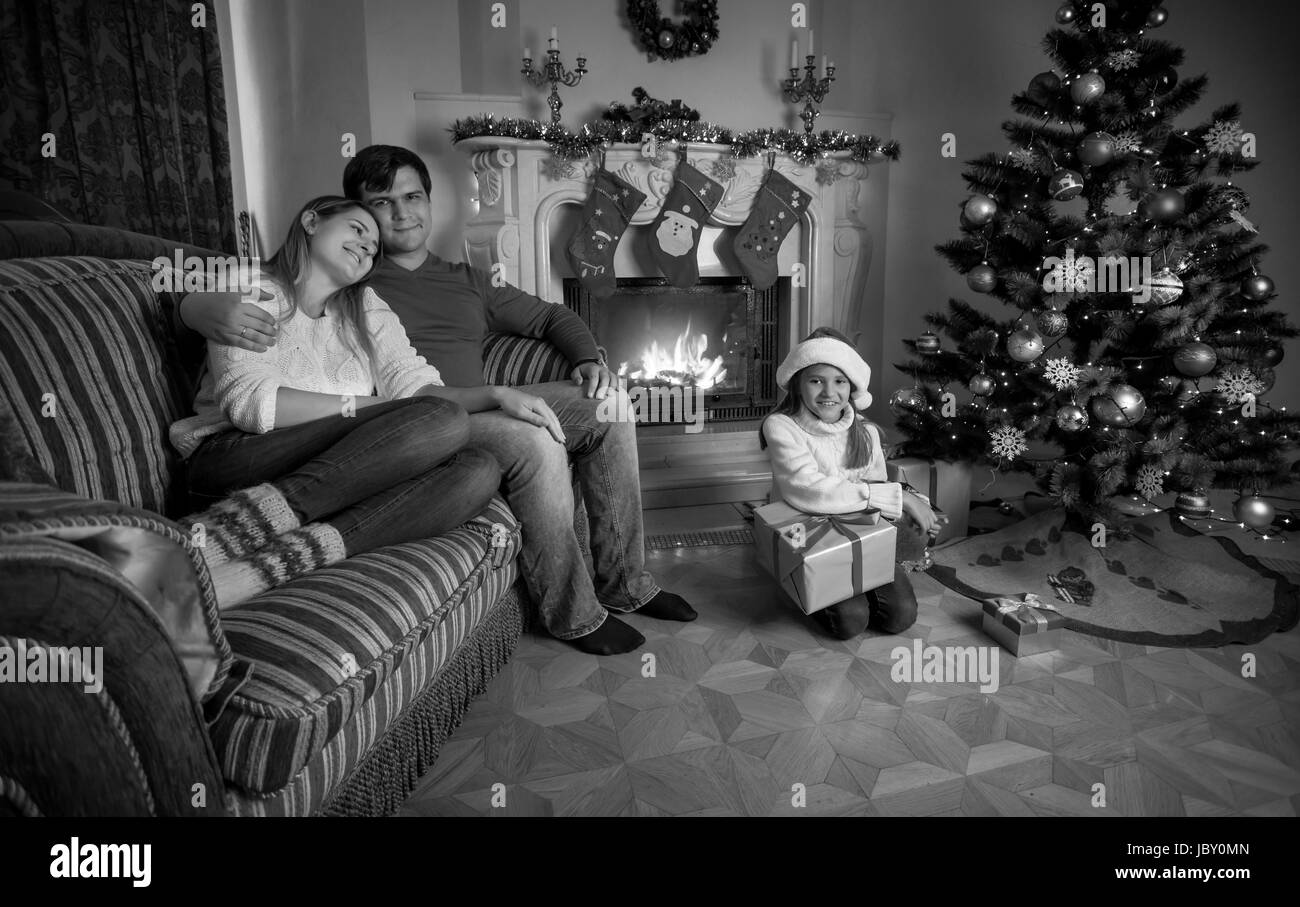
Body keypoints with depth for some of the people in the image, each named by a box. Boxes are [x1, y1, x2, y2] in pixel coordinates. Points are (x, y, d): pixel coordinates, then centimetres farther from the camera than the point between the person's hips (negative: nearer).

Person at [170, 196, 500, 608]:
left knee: (478, 469, -23)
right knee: (444, 421, -25)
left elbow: (416, 384, 8)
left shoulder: (367, 308, 25)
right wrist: (365, 408, -12)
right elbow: (249, 403, -9)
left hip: (339, 473, 6)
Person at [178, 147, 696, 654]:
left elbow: (550, 317, 29)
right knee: (532, 442, -33)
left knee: (609, 410, -7)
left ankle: (624, 584, 0)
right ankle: (572, 615, -15)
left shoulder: (466, 281, 23)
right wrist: (210, 311, -28)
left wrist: (589, 359, 7)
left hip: (486, 407, 7)